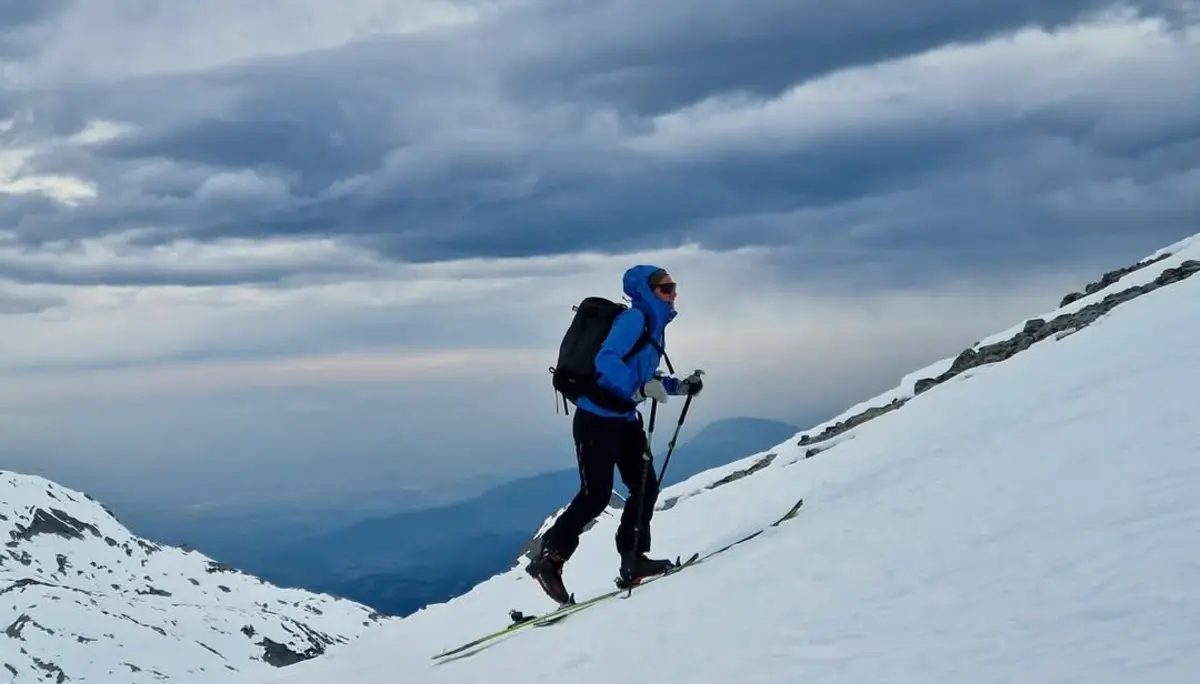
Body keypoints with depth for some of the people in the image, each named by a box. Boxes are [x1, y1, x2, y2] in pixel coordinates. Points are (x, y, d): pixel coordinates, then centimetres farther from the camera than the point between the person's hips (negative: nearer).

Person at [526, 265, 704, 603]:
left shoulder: (654, 325, 14)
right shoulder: (633, 318, -15)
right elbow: (606, 361, -29)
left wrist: (678, 386, 10)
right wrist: (640, 388, -36)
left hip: (624, 418, 10)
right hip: (597, 418, -10)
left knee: (645, 487, 5)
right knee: (596, 494, -10)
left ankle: (633, 560, 11)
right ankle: (549, 558, 0)